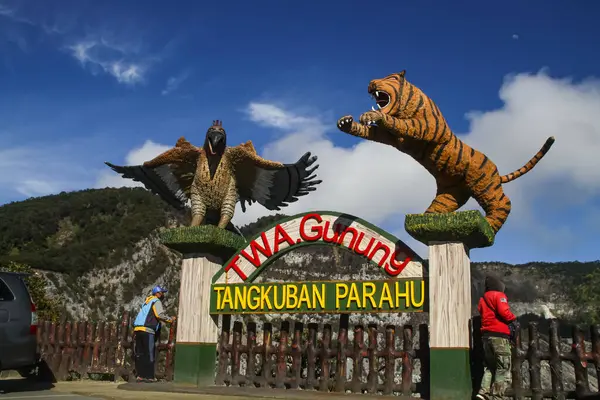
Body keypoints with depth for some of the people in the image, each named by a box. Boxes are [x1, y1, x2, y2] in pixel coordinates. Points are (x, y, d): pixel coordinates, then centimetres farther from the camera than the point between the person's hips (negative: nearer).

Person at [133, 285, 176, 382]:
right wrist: (171, 320, -3)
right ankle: (149, 376, -5)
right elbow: (160, 315, -14)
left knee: (140, 354, 8)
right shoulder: (156, 301, 0)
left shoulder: (147, 301, 27)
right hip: (147, 330, -8)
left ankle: (140, 375, 8)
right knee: (149, 354, -4)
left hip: (137, 328, 8)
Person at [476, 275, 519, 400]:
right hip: (499, 335, -7)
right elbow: (503, 311, -18)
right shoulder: (498, 295, -3)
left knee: (490, 366, 14)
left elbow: (482, 315, 15)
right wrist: (513, 320, -4)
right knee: (503, 368, -2)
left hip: (486, 334, 8)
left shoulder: (482, 299, 20)